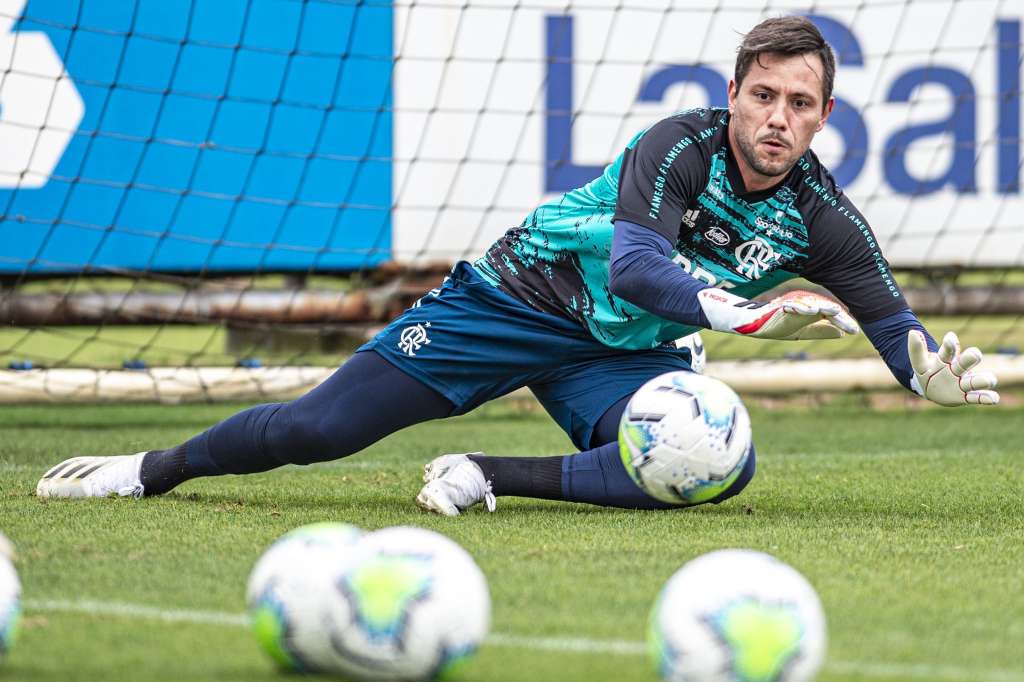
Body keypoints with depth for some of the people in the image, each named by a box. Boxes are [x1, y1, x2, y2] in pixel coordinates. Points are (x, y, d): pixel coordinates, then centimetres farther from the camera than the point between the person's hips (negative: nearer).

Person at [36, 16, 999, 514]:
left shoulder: (820, 219, -11)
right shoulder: (679, 146, -23)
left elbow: (894, 325, -10)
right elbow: (634, 265, -38)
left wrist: (933, 374, -33)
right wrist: (736, 311, -53)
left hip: (623, 354, 4)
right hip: (520, 295, -3)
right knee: (315, 429, -8)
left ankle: (490, 478, -16)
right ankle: (153, 470, 18)